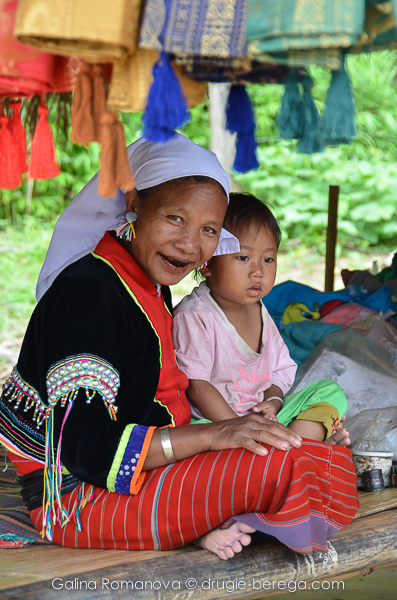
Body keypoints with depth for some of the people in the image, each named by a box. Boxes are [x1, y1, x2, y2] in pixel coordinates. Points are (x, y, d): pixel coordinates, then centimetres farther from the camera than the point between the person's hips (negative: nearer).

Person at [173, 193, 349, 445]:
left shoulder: (260, 312, 9)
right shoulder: (194, 316, -14)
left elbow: (281, 370, 15)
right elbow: (196, 386, -18)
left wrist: (273, 402, -8)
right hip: (211, 421, -7)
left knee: (330, 391, 1)